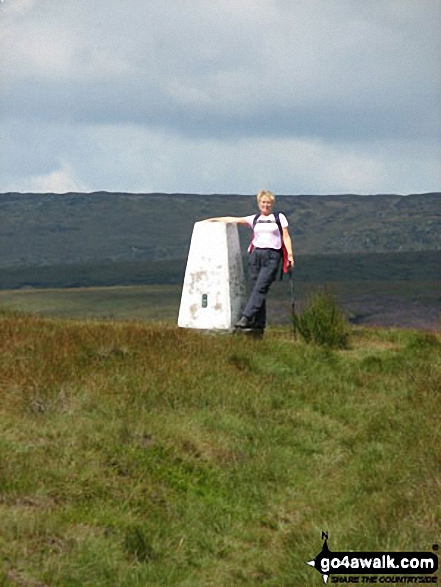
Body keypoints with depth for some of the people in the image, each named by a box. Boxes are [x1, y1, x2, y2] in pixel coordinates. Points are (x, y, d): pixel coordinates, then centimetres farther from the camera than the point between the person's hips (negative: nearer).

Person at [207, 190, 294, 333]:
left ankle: (246, 318, -24)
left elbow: (286, 237, 6)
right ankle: (258, 324, 0)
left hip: (272, 256, -4)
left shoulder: (279, 218, 10)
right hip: (256, 255, 4)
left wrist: (290, 254, -5)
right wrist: (214, 220, 20)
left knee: (260, 288, -16)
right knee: (254, 289, -2)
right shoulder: (254, 219, 17)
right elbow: (234, 219, 19)